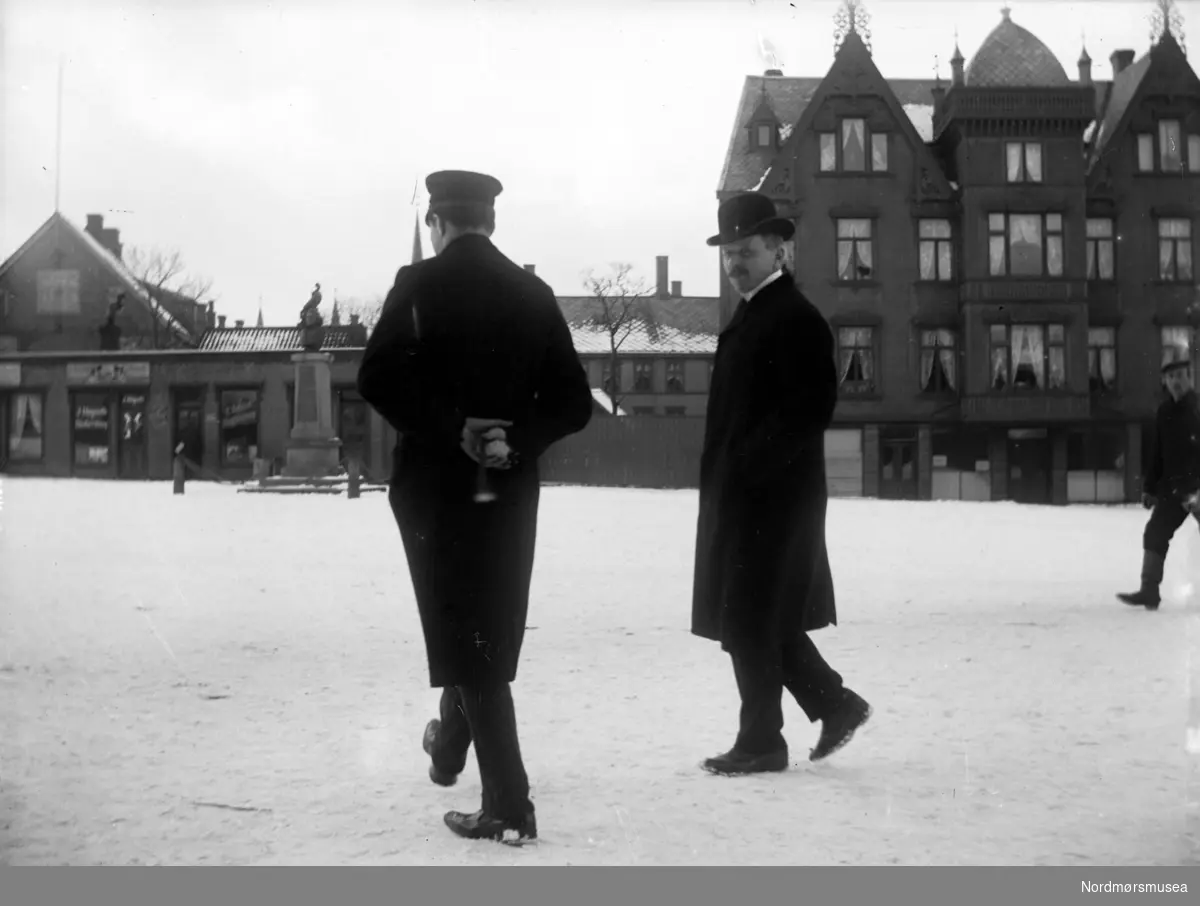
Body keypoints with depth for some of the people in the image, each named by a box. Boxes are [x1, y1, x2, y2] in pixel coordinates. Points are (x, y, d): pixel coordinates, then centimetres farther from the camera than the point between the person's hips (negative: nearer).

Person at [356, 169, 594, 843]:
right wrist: (514, 439, -11)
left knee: (467, 636, 1)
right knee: (489, 631, 21)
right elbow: (573, 404, -2)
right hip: (510, 489, 4)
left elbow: (378, 379, -21)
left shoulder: (420, 286, -7)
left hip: (436, 485, -4)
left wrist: (454, 430, -18)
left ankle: (509, 805, -3)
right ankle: (450, 748, 42)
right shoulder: (534, 294, 4)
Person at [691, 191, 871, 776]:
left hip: (772, 497, -9)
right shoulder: (749, 316, 16)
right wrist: (724, 475, 10)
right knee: (766, 622, 14)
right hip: (740, 495, 9)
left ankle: (760, 743, 8)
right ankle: (835, 705, 26)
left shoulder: (796, 318, -12)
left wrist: (750, 467, -19)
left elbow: (811, 409, -20)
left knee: (750, 622, -3)